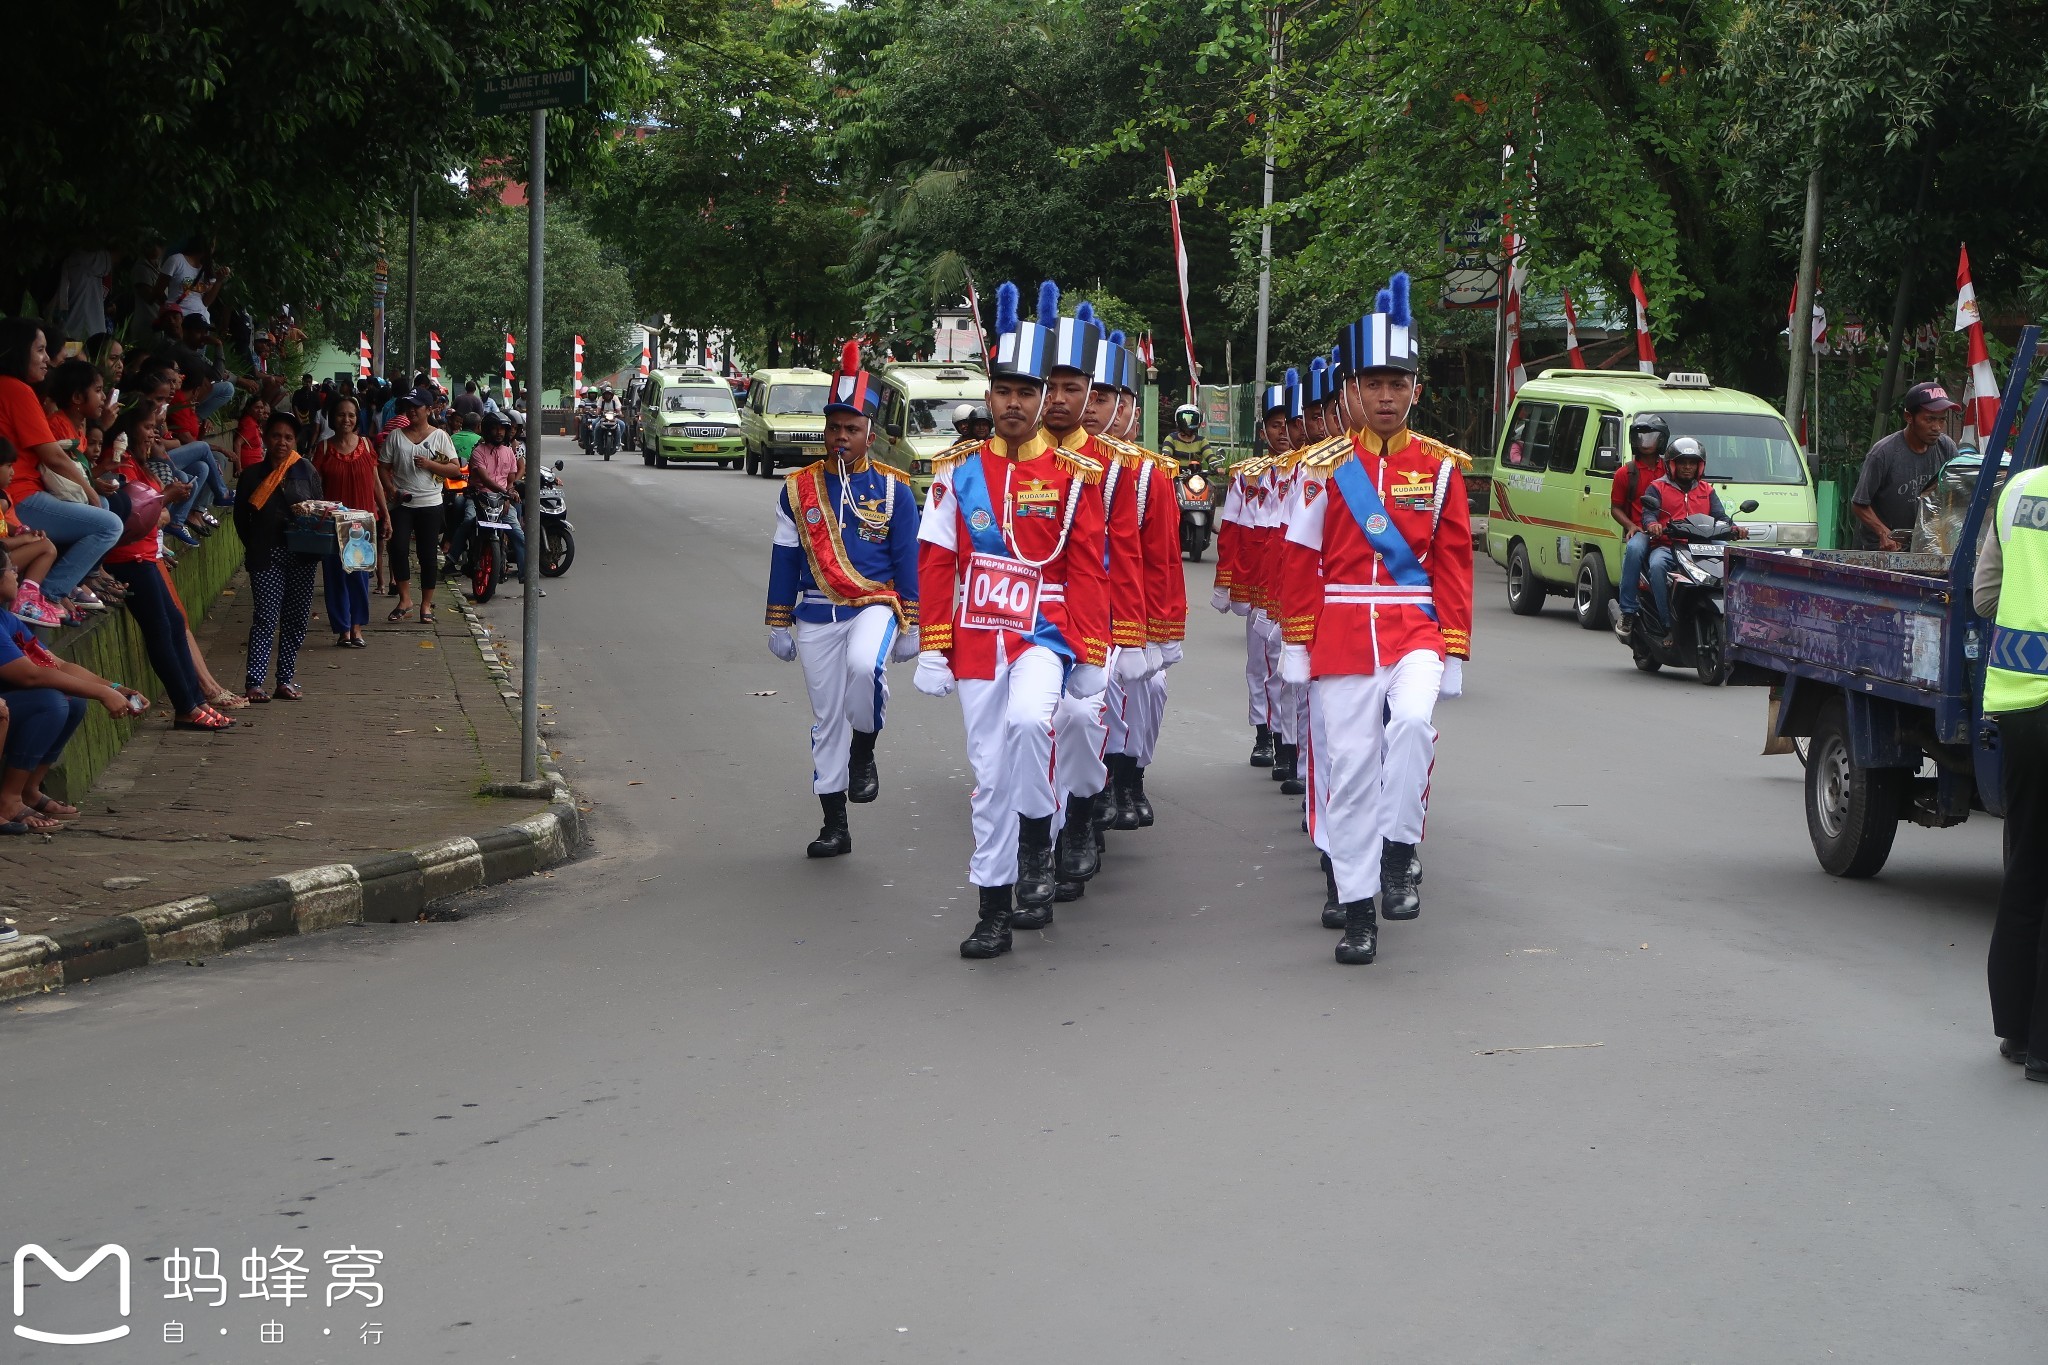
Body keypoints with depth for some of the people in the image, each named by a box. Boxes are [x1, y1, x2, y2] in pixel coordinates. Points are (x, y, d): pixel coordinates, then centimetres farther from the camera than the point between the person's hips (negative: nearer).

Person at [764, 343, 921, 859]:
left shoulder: (893, 488, -1)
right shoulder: (799, 488, 3)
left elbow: (907, 560, 3)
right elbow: (784, 560, 9)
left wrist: (910, 625, 0)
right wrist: (778, 624, 8)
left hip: (874, 607, -2)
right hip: (817, 617, 3)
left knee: (865, 666, -35)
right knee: (826, 718, 6)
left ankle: (864, 753, -7)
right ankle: (834, 828, 15)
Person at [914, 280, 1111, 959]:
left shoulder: (1074, 474, -1)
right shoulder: (958, 472, 3)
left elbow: (1087, 570, 0)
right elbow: (935, 565, 4)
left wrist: (1092, 657, -3)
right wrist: (933, 649, 0)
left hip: (1045, 634, -2)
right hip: (977, 640, 2)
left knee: (1026, 720, -32)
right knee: (990, 776, 6)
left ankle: (1037, 837, -8)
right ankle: (994, 911, 14)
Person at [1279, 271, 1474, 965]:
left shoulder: (1441, 465, 4)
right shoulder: (1323, 466, 2)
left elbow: (1453, 563, 4)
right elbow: (1299, 560, 4)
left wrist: (1453, 650, 0)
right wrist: (1297, 646, 2)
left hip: (1416, 629, 0)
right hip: (1342, 634, 0)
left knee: (1413, 721, -28)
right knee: (1351, 767, 1)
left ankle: (1399, 850, -9)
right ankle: (1358, 911, 10)